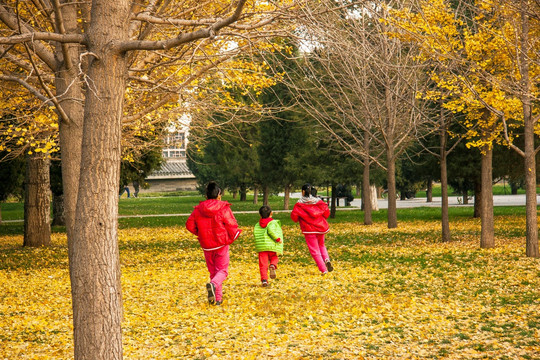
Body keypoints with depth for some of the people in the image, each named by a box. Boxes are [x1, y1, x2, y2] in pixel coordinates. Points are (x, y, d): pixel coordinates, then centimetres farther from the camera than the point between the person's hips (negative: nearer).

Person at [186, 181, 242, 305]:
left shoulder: (198, 209, 0)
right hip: (221, 244, -3)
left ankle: (218, 298, 15)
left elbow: (189, 225, 2)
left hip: (207, 246, 3)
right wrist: (231, 238, 8)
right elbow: (232, 226, -11)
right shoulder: (224, 208, -10)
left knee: (213, 271, 16)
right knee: (222, 270, 4)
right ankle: (213, 284, -28)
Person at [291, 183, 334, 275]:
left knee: (314, 250, 4)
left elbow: (294, 215, -14)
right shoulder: (319, 202, 0)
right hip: (321, 227, 4)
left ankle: (323, 270, -3)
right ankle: (326, 259, -1)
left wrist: (297, 220, 9)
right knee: (321, 245, 26)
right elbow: (326, 212, 1)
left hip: (309, 230, -4)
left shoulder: (299, 204, -10)